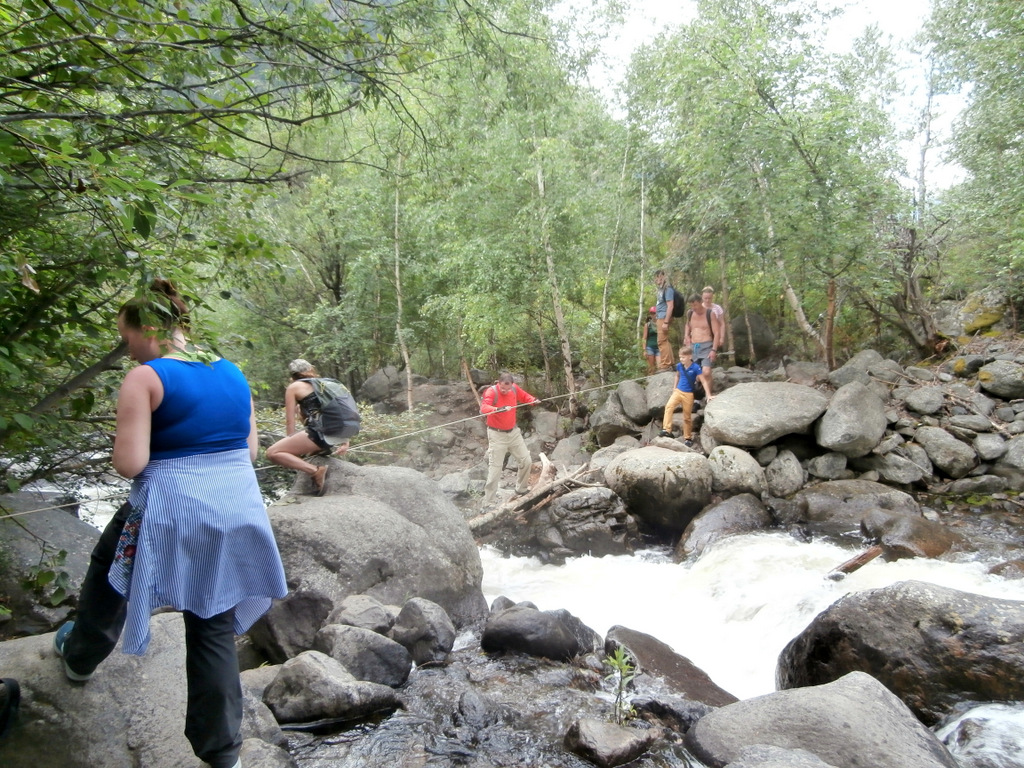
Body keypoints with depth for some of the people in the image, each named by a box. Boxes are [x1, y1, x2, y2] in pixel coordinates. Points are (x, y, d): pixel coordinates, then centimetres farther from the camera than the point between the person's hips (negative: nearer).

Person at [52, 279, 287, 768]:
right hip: (237, 510, 5)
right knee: (215, 627, 14)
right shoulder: (233, 374, 8)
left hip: (169, 512, -4)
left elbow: (129, 464, -16)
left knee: (108, 575, 29)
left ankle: (79, 657, 55)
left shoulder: (144, 378, -10)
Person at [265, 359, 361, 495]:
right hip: (342, 437, 7)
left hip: (324, 435, -7)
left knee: (272, 453, 1)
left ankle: (315, 471, -16)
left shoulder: (294, 387, 11)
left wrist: (292, 446, 21)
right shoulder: (330, 383, 27)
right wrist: (344, 442, 24)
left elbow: (290, 422, 10)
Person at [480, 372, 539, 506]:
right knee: (495, 469, -7)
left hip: (513, 432, 6)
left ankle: (521, 489, 38)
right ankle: (488, 503, 1)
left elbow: (525, 396, 14)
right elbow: (484, 407, -39)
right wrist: (499, 409, -56)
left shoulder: (514, 388, -5)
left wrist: (534, 400, -7)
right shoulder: (491, 391, -22)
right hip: (497, 434, -6)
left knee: (526, 461, 15)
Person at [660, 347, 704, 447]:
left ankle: (688, 438, 21)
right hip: (678, 391, 3)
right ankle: (667, 430, -27)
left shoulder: (695, 367, -16)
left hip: (688, 394, -3)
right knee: (669, 406, -24)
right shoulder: (679, 365, -3)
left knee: (687, 417, 6)